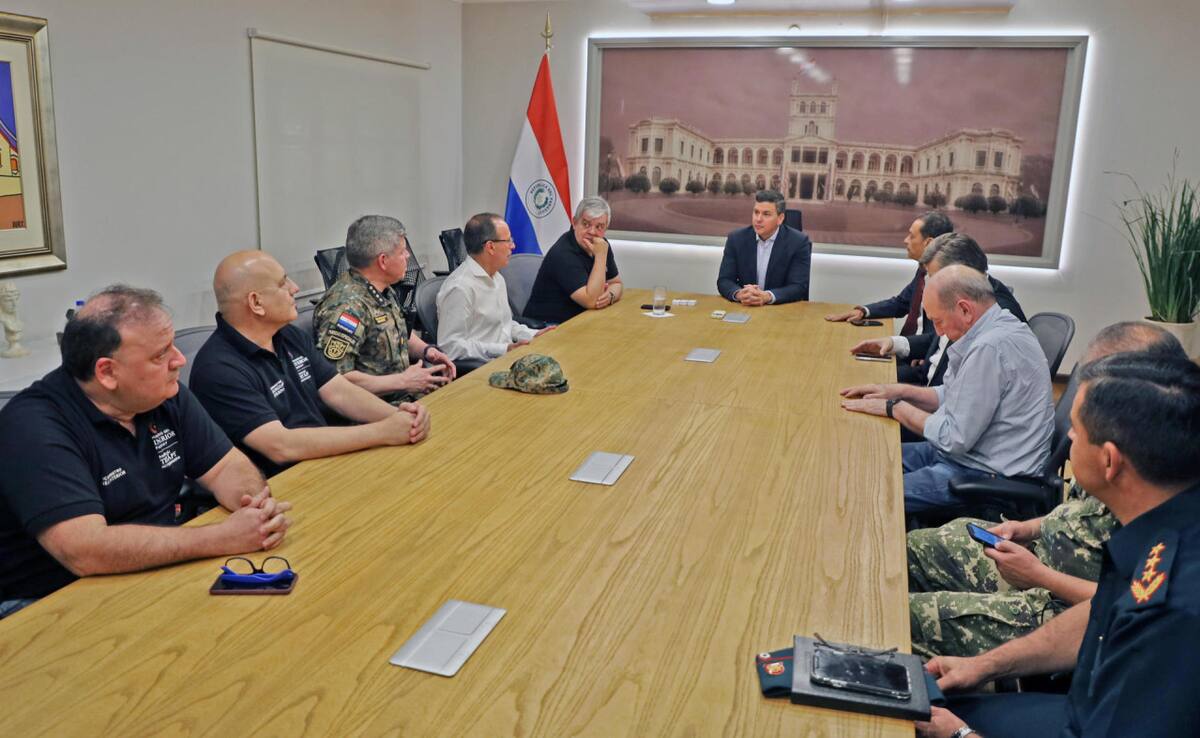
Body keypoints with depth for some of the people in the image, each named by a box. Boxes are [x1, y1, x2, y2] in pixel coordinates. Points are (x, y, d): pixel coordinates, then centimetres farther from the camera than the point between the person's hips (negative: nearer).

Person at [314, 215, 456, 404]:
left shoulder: (384, 291, 11)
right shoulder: (347, 306, -19)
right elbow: (335, 379, -26)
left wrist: (427, 350, 7)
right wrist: (403, 382, -20)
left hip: (405, 396, 9)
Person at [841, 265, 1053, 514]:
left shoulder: (990, 348, -25)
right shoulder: (999, 327, 6)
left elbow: (954, 437, -21)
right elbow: (957, 397, 17)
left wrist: (894, 407, -10)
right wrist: (900, 391, 6)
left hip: (990, 476, -10)